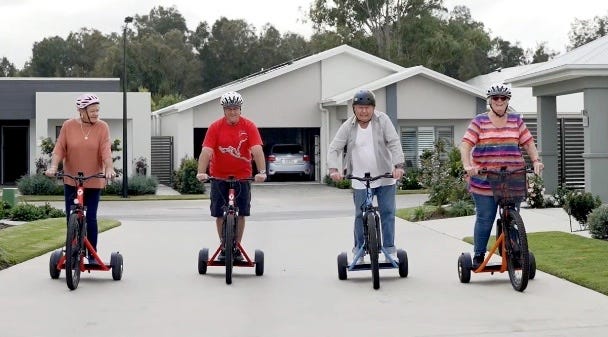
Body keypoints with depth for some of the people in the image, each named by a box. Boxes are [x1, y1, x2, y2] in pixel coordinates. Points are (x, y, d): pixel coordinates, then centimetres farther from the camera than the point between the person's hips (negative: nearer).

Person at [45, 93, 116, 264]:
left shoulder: (102, 127, -4)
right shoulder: (68, 126, -2)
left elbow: (106, 151, -13)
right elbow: (59, 149, -4)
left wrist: (109, 169, -28)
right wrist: (53, 166, -19)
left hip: (94, 181, -1)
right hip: (71, 181, 1)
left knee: (91, 219, -1)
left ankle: (92, 255, 9)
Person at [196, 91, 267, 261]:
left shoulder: (249, 126, -8)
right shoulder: (215, 127, -8)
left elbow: (257, 150, -17)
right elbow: (206, 151, -16)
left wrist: (262, 172, -30)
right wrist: (201, 172, -30)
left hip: (242, 176, 0)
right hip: (219, 176, 0)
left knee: (241, 213, 1)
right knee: (219, 214, 3)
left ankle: (237, 248, 14)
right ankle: (223, 248, 18)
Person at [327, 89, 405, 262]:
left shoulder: (382, 120, -4)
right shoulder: (348, 126, 0)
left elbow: (394, 143, -10)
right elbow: (334, 148, -1)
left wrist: (398, 166, -22)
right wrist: (333, 169, -18)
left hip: (385, 178, 0)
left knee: (387, 213, 1)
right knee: (360, 215, 2)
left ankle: (389, 249, 10)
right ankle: (358, 250, 14)